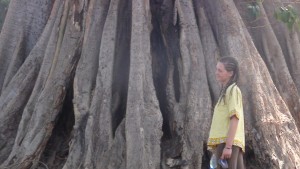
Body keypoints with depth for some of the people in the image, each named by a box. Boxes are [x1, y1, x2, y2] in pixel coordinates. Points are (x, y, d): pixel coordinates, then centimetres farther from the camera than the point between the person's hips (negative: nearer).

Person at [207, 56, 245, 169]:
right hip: (223, 141, 9)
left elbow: (234, 119, -14)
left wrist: (228, 146, -19)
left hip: (227, 141, -9)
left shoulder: (233, 90, -4)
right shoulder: (225, 91, 23)